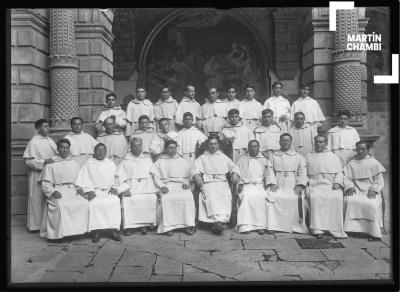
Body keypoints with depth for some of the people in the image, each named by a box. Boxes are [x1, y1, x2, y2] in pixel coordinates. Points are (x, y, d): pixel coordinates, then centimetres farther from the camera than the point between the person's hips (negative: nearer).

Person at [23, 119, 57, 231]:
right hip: (38, 175, -6)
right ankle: (35, 225, 12)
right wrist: (43, 162, -21)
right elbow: (28, 161, -14)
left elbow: (56, 155, 18)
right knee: (38, 200, 2)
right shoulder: (33, 142, -10)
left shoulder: (50, 140, 9)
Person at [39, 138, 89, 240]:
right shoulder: (51, 165, 7)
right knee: (61, 206, -35)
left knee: (84, 204, -26)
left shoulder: (75, 164, 19)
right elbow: (45, 184, 3)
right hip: (58, 193, -3)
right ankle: (61, 233, -22)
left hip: (73, 192, 3)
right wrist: (53, 192, -15)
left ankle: (78, 230, -16)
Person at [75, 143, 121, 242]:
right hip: (94, 191, -1)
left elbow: (114, 179, 18)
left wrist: (113, 187, -1)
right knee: (95, 204, -32)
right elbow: (84, 178, 4)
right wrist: (88, 190, -9)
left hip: (108, 191, 2)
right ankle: (96, 231, -26)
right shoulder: (89, 163, 12)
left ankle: (114, 229, -26)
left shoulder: (111, 164, 20)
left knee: (115, 202, -28)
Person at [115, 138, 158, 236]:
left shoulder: (148, 160, 22)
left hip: (146, 187, 1)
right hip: (131, 187, -1)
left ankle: (145, 224, -15)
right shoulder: (125, 161, 15)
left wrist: (155, 188, -1)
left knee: (152, 198, -24)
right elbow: (119, 176, 4)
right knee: (127, 200, -26)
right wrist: (125, 188, -11)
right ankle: (128, 226, -17)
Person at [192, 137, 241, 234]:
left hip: (222, 182, 1)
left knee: (226, 196, -31)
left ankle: (219, 222, -41)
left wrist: (234, 173, -6)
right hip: (207, 182, -1)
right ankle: (218, 222, -46)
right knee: (211, 197, -33)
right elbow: (196, 169, 9)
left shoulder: (224, 157, 28)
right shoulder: (202, 158, 24)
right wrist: (197, 175, -15)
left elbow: (233, 166, 18)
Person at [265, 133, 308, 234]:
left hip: (293, 185, 0)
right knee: (272, 196, -29)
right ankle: (272, 226, -28)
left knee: (297, 198, -30)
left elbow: (302, 172, 8)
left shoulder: (298, 156, 18)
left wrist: (299, 185, -7)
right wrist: (272, 183, -7)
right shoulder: (273, 155, 19)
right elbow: (270, 170, 9)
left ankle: (297, 226, -23)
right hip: (278, 185, 1)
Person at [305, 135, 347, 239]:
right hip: (315, 185, 0)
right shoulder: (309, 157, 19)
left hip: (331, 186, 0)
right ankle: (318, 229, -33)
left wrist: (337, 183, -4)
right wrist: (307, 182, -3)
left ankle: (334, 229, -25)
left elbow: (339, 172, 14)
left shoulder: (333, 157, 19)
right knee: (315, 197, -34)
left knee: (336, 197, -32)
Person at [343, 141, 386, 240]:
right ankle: (352, 228, -25)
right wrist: (350, 187, -10)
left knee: (371, 204, -32)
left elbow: (379, 179, 5)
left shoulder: (373, 163, 11)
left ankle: (374, 232, -22)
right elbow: (346, 177, 9)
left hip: (370, 192, -2)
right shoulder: (351, 163, 17)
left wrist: (373, 190, -11)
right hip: (356, 190, 2)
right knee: (349, 201, -30)